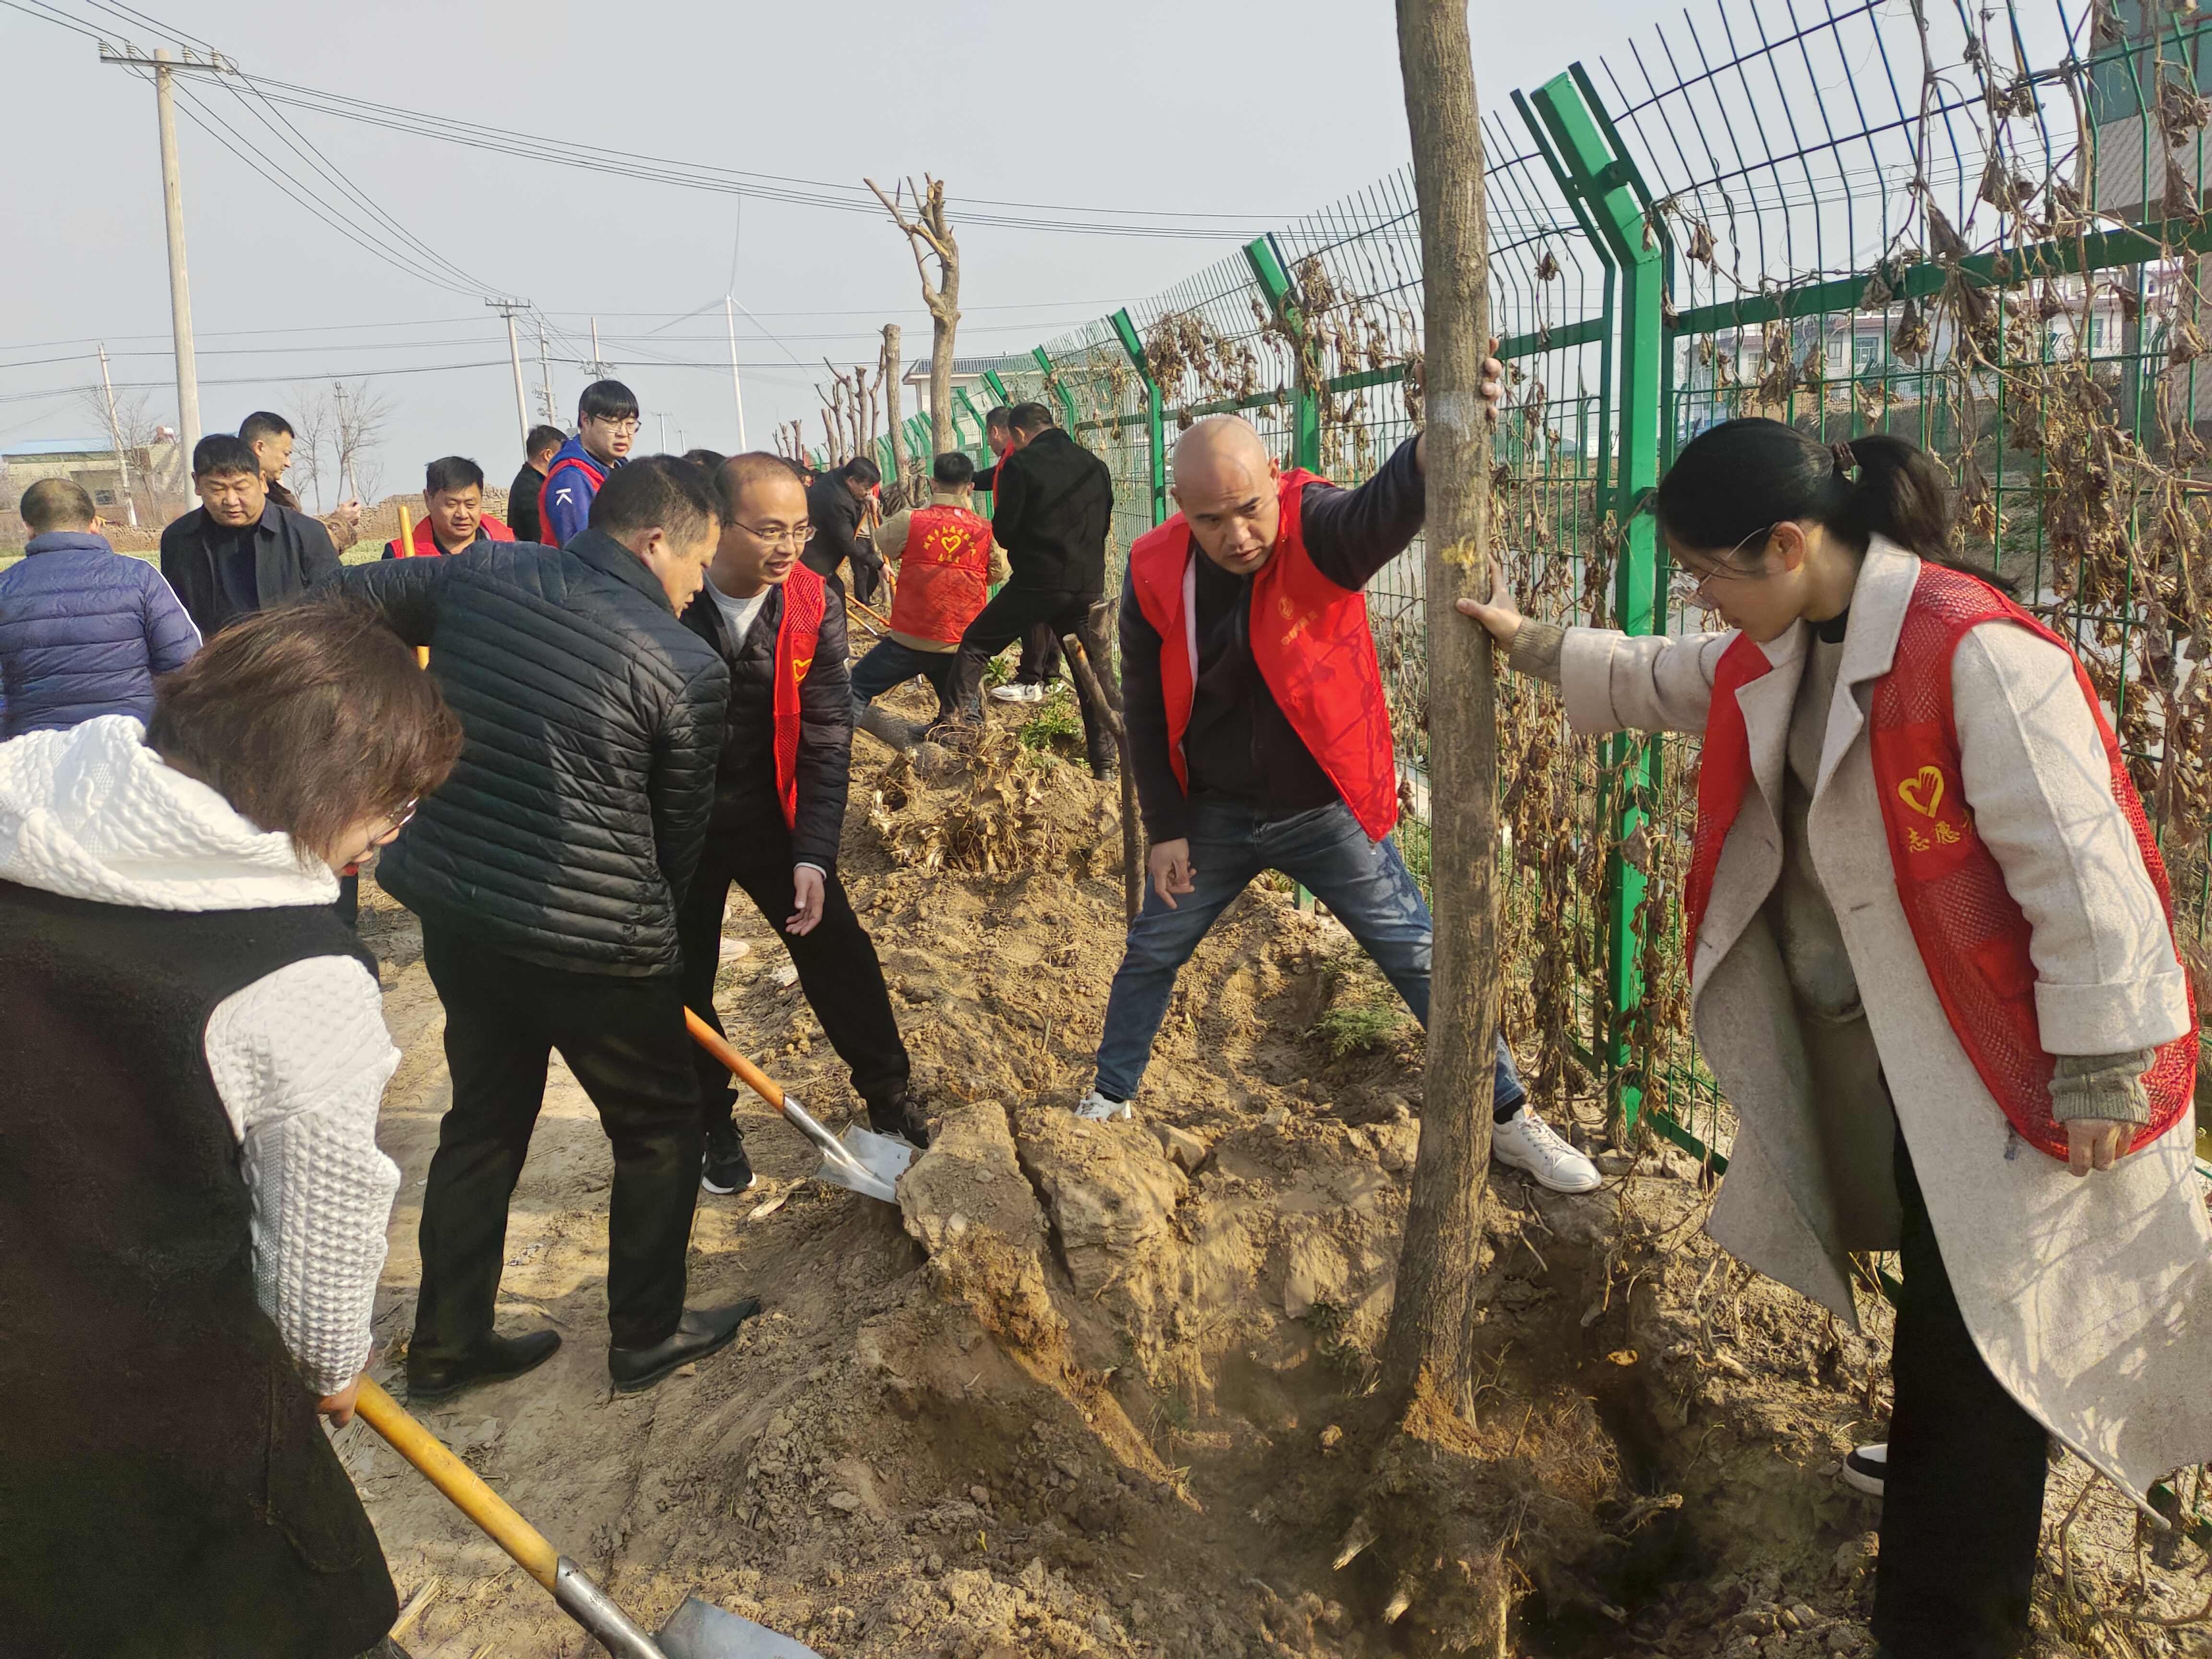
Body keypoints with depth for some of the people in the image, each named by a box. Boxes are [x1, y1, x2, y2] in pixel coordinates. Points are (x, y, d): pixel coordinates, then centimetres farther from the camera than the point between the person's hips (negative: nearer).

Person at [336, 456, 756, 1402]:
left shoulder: (477, 577, 2)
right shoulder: (687, 668, -13)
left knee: (485, 1120, 23)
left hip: (452, 907, 6)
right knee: (658, 1127, 17)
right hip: (591, 939, -6)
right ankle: (647, 1335, 30)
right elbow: (680, 829, -2)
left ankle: (446, 1348, 35)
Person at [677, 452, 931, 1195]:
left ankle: (888, 1095, 25)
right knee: (682, 985, 8)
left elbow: (826, 738, -10)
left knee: (839, 955, 4)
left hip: (773, 818, 2)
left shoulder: (814, 604, -13)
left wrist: (814, 855, -17)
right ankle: (712, 1125, 30)